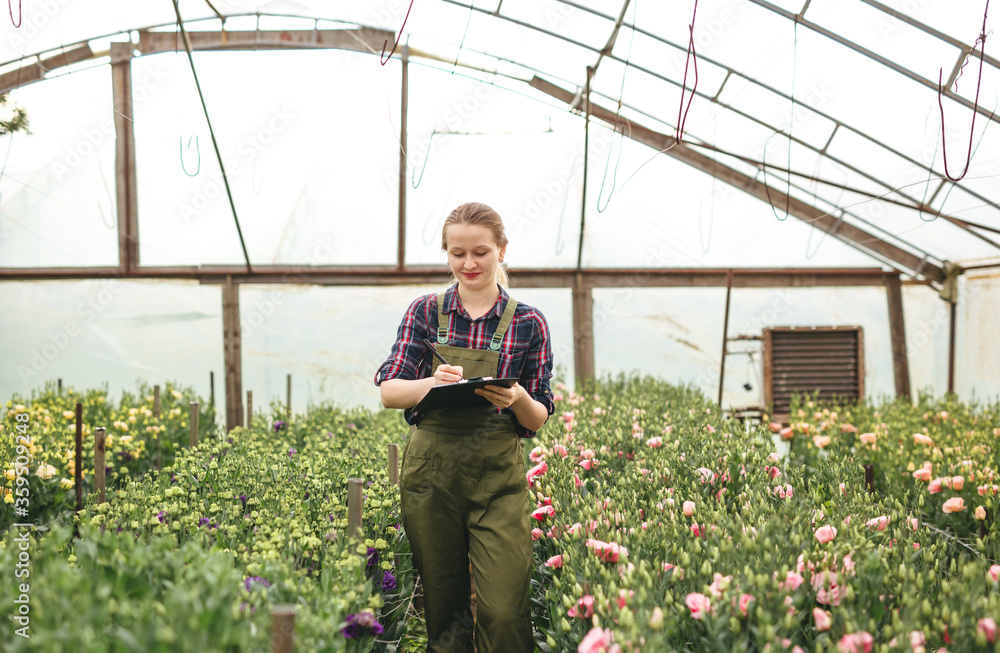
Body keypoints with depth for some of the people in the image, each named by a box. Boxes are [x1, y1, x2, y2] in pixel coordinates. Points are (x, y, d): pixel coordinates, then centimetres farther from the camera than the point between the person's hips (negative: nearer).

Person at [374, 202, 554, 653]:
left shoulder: (528, 324, 4)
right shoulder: (426, 312, 6)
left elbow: (538, 419, 5)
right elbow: (388, 392, 0)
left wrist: (517, 399, -18)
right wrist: (433, 383, -20)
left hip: (498, 475, -1)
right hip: (431, 471, 1)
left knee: (503, 611, -10)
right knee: (441, 605, 8)